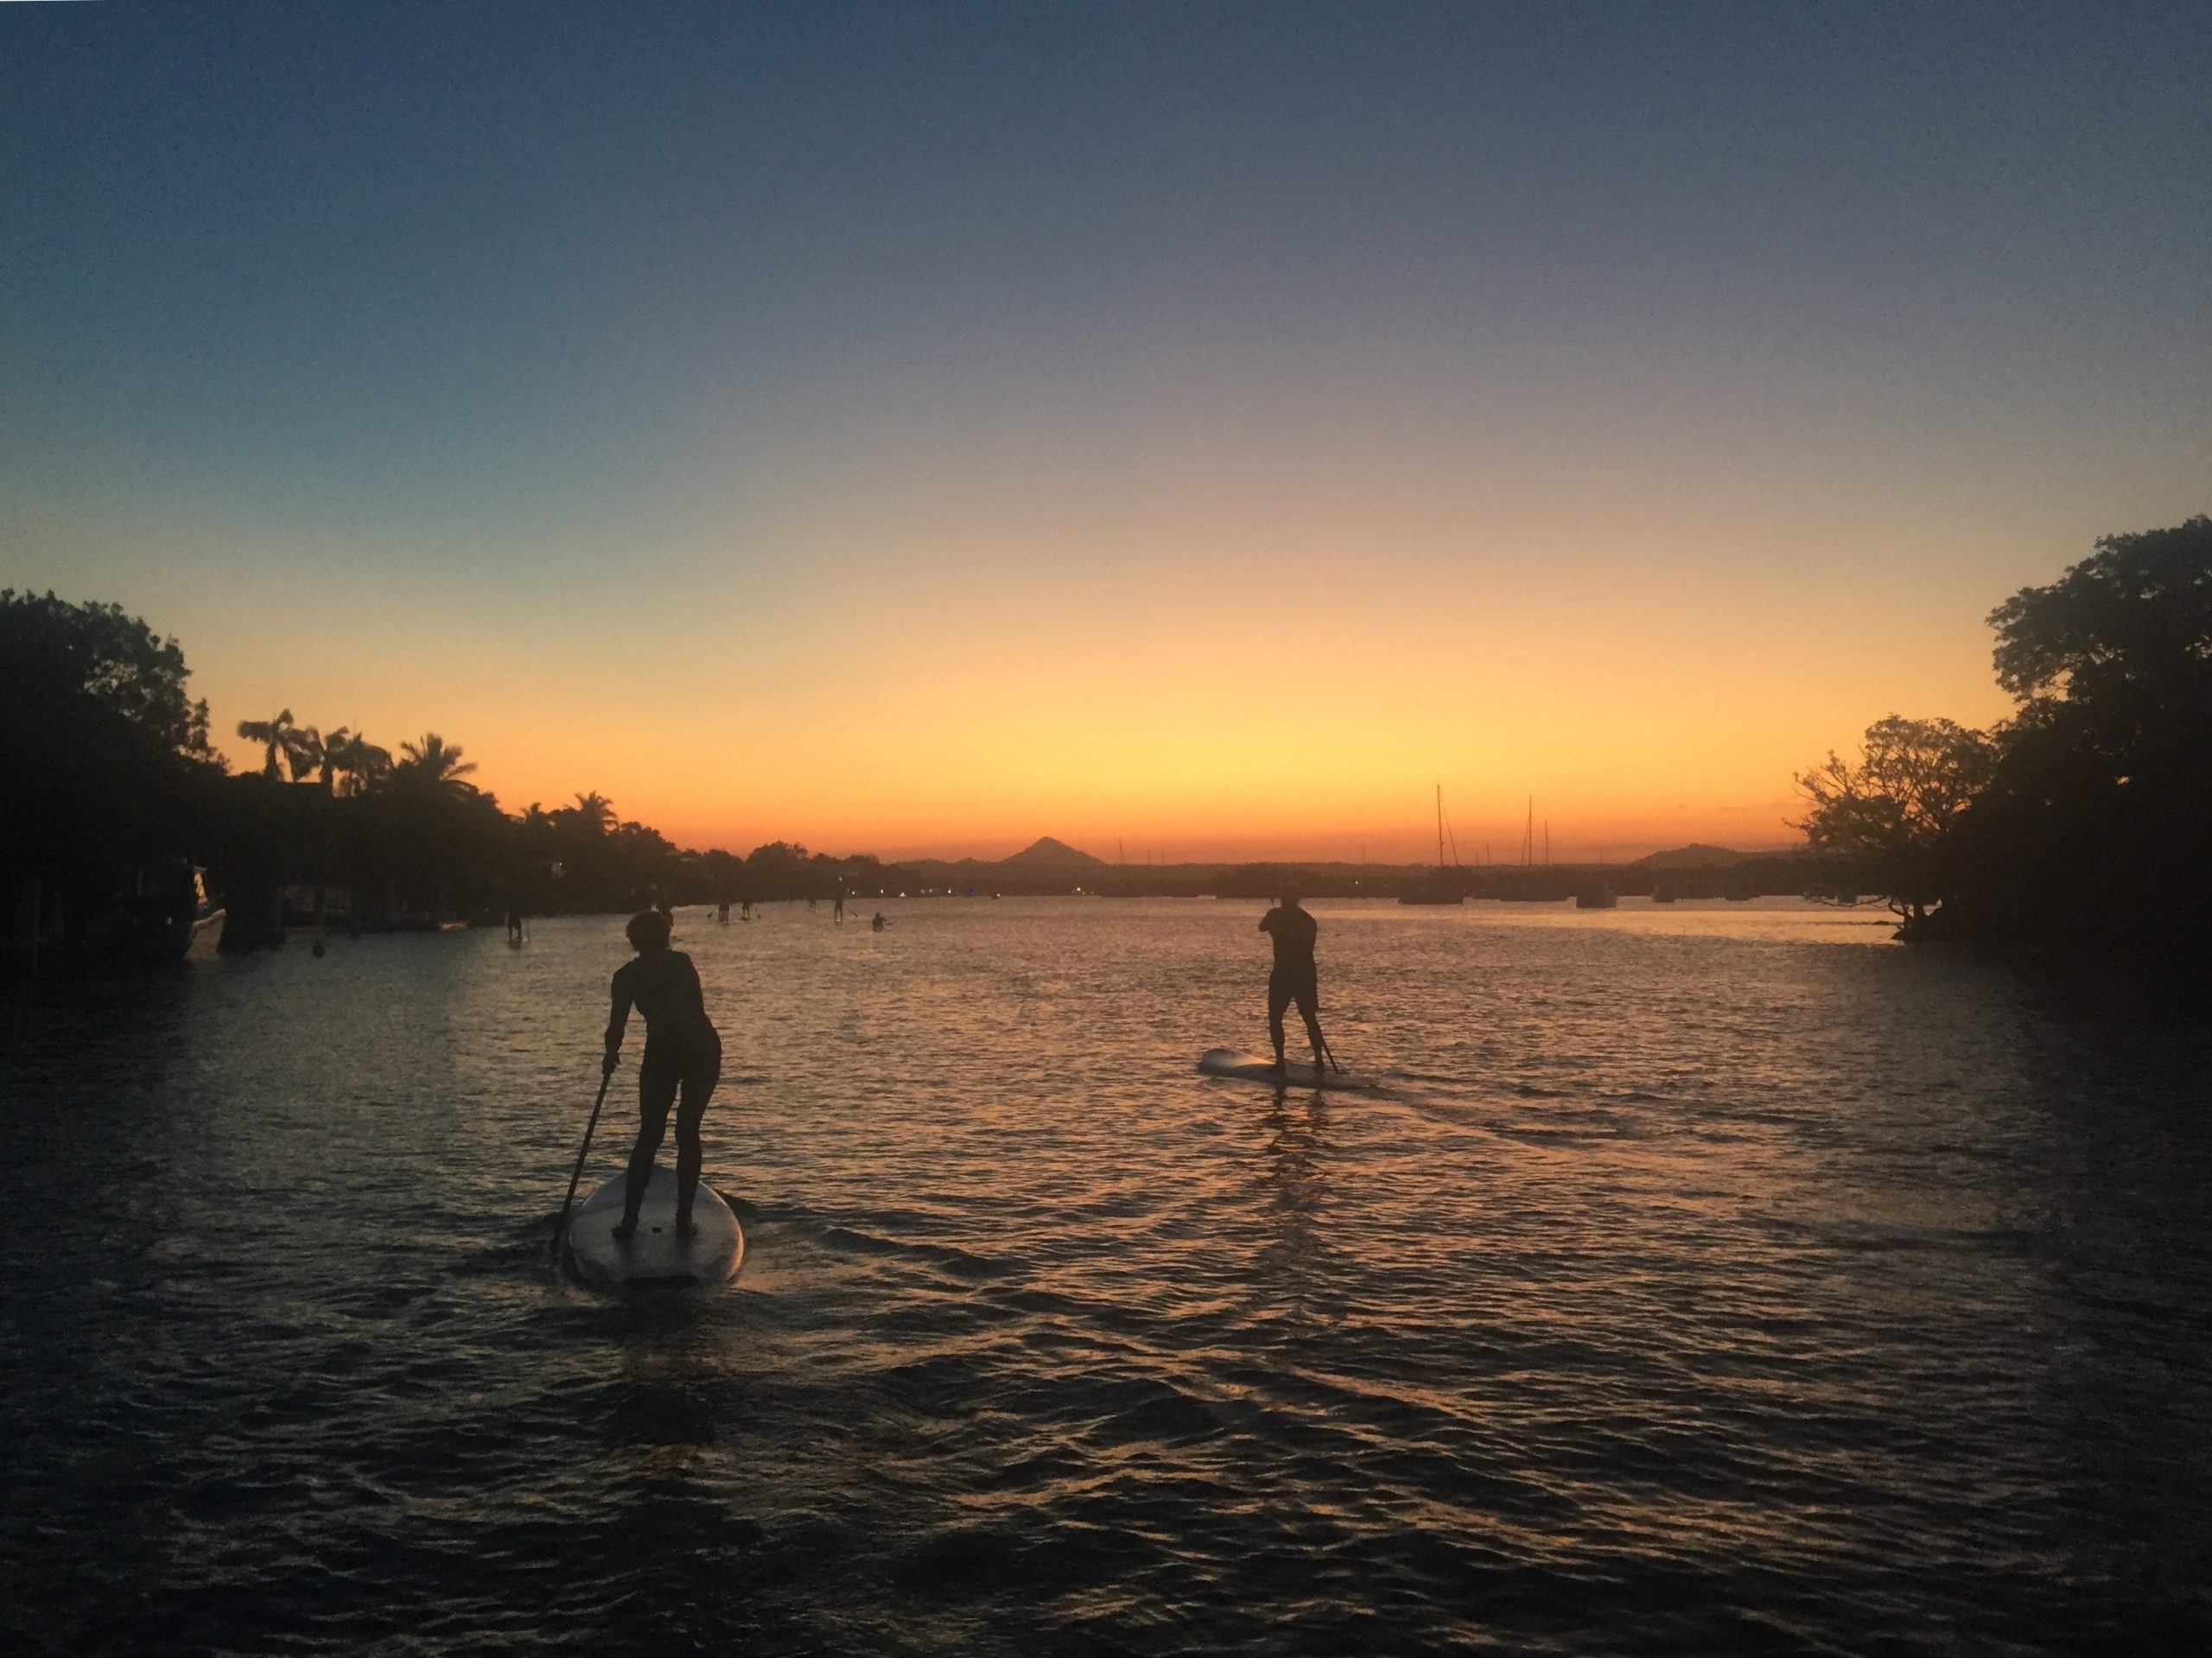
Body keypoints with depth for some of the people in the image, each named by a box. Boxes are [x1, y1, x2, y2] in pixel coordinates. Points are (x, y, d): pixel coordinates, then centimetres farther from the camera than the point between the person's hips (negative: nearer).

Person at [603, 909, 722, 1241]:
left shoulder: (627, 975, 6)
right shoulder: (683, 962, 14)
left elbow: (617, 1026, 7)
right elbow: (696, 1008, 12)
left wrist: (611, 1057, 24)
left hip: (664, 1051, -2)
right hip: (704, 1046, 2)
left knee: (649, 1135, 11)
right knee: (689, 1133, 12)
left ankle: (629, 1220, 9)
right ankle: (684, 1220, 11)